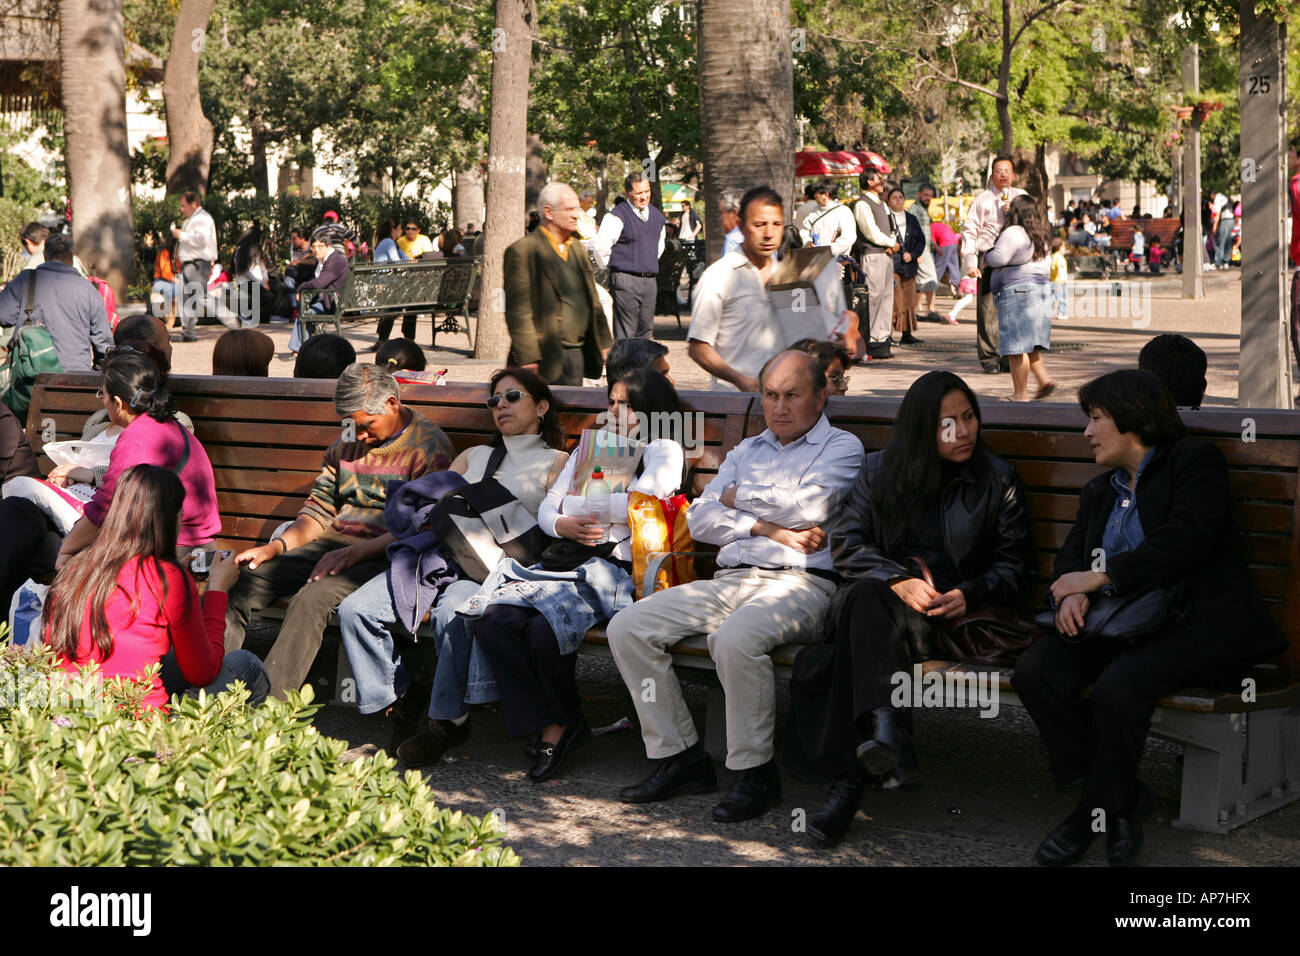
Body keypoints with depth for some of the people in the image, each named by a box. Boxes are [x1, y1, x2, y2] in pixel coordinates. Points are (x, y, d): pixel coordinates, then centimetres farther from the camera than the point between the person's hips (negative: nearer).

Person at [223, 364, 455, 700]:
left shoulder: (430, 448, -5)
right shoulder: (348, 441, 17)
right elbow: (319, 508, 18)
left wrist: (354, 552, -21)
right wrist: (278, 545, -1)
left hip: (381, 557, -7)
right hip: (327, 546, 7)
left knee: (311, 599, -35)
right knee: (234, 586, -13)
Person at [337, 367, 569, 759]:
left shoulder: (557, 463, 16)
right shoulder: (473, 457, 32)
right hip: (443, 555, 5)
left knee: (452, 613, -38)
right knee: (355, 610, -17)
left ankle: (448, 720, -21)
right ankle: (399, 698, 0)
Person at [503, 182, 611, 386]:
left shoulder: (577, 248, 16)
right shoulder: (522, 251, -9)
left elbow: (592, 299, 22)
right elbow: (518, 310, -13)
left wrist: (604, 342, 18)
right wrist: (527, 358, -17)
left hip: (577, 353, 7)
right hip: (546, 357, -7)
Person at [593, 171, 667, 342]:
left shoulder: (656, 215, 13)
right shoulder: (618, 216, -10)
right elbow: (601, 247, -14)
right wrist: (613, 269, -1)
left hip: (650, 281, 7)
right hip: (626, 281, -7)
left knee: (645, 331, 10)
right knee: (625, 335, -7)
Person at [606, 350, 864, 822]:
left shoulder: (841, 447, 8)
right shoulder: (746, 451, 25)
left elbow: (809, 507, -11)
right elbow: (700, 519, 12)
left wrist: (740, 496, 5)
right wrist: (768, 527, -4)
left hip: (800, 583, -6)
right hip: (730, 581, 6)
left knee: (735, 638, -38)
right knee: (627, 628, -13)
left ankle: (754, 772, -19)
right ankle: (679, 756, -6)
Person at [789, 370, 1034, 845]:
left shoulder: (997, 479, 12)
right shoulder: (879, 471, 15)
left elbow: (1015, 565, 8)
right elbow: (846, 543, 5)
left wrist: (970, 595, -13)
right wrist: (898, 579, -13)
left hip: (951, 610, -2)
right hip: (879, 600, 3)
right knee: (866, 595, -37)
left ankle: (851, 779, -43)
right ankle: (887, 728, -51)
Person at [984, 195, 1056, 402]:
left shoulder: (1013, 233, -13)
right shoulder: (1040, 237, 15)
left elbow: (998, 258, -19)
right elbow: (1047, 265, 24)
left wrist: (986, 258, 1)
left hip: (1018, 292, -9)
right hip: (1043, 290, 9)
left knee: (1017, 347, -5)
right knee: (1029, 345, 17)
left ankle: (1020, 393, -3)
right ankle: (1044, 379, 4)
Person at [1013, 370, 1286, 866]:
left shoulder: (1196, 459, -2)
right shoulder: (1100, 490, 24)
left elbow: (1185, 544, -16)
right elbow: (1072, 556, 18)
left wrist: (1100, 576, -14)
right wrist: (1070, 593, -7)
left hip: (1196, 625, -7)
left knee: (1117, 687, -35)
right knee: (1033, 671, -19)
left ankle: (1099, 809, -10)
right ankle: (1124, 796, -7)